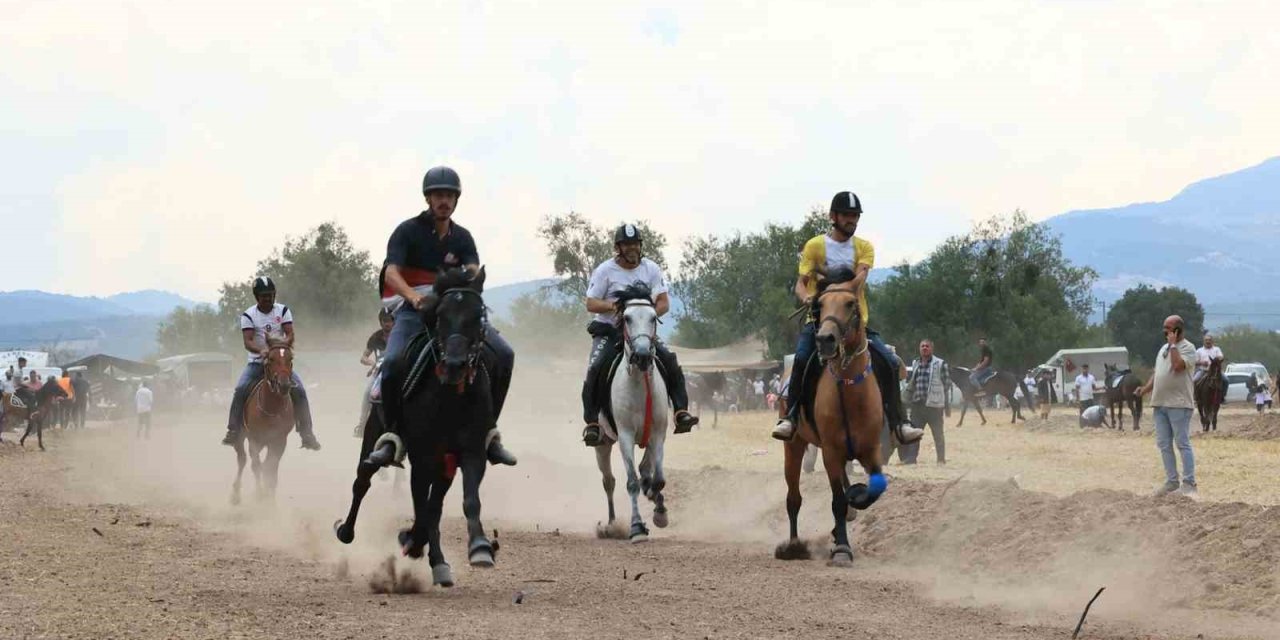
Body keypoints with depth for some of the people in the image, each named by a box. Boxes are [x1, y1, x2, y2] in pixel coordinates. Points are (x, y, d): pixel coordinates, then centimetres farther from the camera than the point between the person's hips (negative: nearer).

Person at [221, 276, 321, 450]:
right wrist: (261, 351, -36)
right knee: (241, 389, -23)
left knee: (299, 390, -17)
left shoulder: (283, 311, 2)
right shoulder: (248, 315, -4)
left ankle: (307, 434, -10)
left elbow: (290, 335, -8)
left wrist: (283, 343, -31)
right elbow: (247, 342, -15)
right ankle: (233, 431, -14)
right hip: (257, 361, -1)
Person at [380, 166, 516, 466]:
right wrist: (415, 297, -34)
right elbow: (391, 273, -14)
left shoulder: (462, 237, 13)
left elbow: (474, 272, -3)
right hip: (413, 309, -4)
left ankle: (489, 432, -1)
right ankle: (390, 431, -16)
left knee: (504, 353, -11)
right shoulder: (408, 231, -1)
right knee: (392, 360, -32)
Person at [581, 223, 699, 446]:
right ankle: (591, 423, -19)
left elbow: (664, 303, -1)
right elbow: (591, 304, -7)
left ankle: (681, 412, -15)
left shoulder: (651, 269, 2)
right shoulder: (605, 271, -5)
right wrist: (614, 306, -26)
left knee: (670, 361, -17)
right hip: (609, 329, -3)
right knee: (595, 369, -24)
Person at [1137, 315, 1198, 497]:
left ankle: (1189, 483, -5)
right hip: (1160, 403, 8)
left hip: (1179, 404, -8)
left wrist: (1173, 344, -14)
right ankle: (1171, 482, 14)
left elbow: (1178, 365, -24)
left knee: (1183, 444, -7)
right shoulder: (1163, 349, 18)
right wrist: (1146, 388, 7)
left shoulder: (1187, 347, -7)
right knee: (1164, 445, 8)